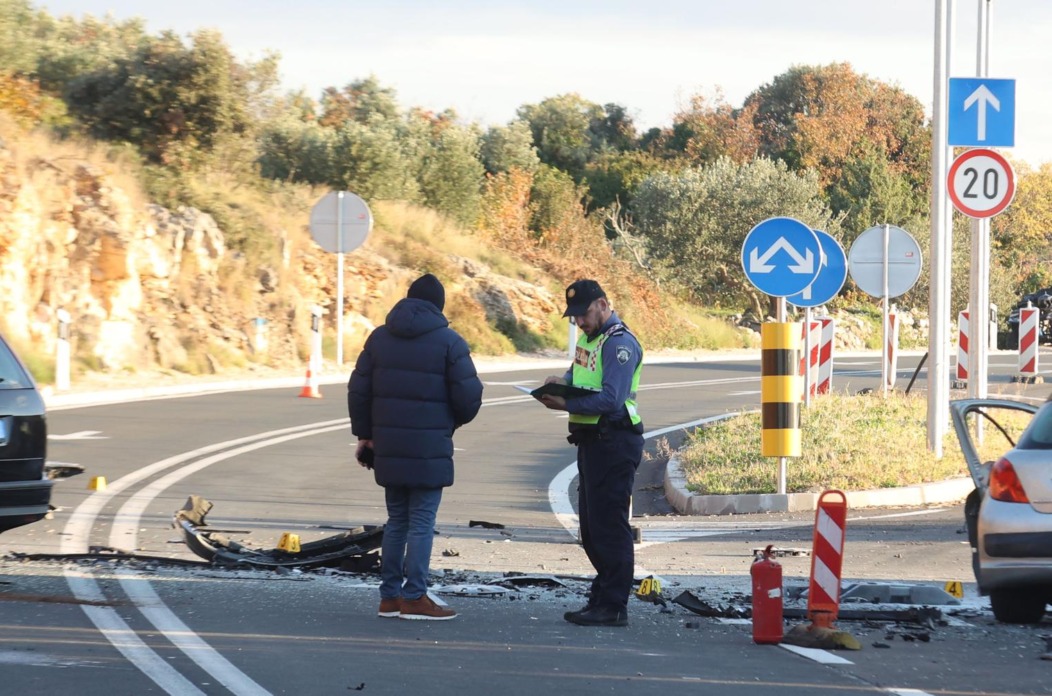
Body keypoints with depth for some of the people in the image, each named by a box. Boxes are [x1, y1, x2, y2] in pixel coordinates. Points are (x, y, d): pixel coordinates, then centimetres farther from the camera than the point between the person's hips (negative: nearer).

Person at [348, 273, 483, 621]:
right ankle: (414, 597, -2)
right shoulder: (448, 342, -7)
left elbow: (358, 391, 9)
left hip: (388, 448, 5)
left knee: (397, 520, 14)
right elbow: (469, 396, -9)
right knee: (422, 522, -1)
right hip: (429, 449, -5)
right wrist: (453, 422, 12)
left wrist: (364, 434, 17)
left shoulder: (379, 338, 8)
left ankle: (390, 595, 15)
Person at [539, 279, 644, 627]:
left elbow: (611, 400, -24)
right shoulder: (589, 336, 15)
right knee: (591, 528, 14)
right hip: (591, 440, 10)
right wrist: (564, 380, 3)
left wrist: (567, 404, -28)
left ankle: (613, 607, -7)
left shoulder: (619, 343, -15)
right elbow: (583, 376, 25)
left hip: (614, 441, -10)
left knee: (609, 526, -9)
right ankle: (600, 599, 22)